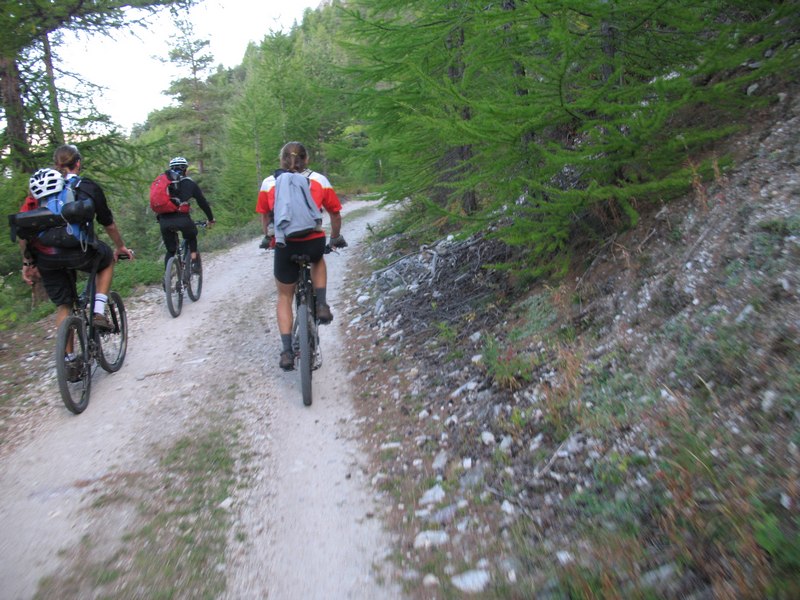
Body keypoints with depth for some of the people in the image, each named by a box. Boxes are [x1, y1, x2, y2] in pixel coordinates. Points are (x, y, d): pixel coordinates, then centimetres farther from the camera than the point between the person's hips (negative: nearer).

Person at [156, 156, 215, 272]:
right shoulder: (190, 184, 13)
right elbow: (202, 202, 16)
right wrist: (211, 219, 28)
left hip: (164, 221, 3)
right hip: (182, 219, -3)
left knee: (170, 250, 18)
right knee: (192, 238, 29)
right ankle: (195, 263, 17)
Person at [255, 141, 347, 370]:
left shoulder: (269, 183, 11)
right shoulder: (319, 180, 10)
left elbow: (264, 216, 20)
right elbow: (335, 213, 15)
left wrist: (267, 237, 38)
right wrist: (336, 237, 32)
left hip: (284, 246, 0)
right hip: (313, 243, 0)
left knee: (284, 298, 20)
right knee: (318, 260, 37)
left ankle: (287, 351, 15)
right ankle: (322, 305, 19)